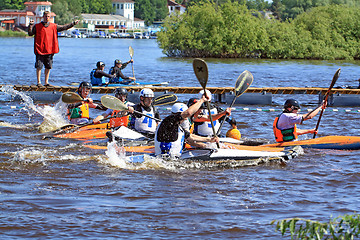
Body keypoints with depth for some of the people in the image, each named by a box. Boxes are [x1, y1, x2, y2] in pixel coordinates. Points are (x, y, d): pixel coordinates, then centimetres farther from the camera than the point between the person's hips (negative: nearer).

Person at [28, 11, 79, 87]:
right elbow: (30, 33, -1)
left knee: (48, 67, 7)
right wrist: (30, 26, -16)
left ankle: (46, 82, 15)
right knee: (39, 66, -6)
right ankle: (39, 82, 1)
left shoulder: (53, 26, 9)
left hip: (49, 50, 3)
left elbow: (63, 28, 13)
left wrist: (73, 24, 10)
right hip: (39, 50, -3)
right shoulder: (37, 26, 2)